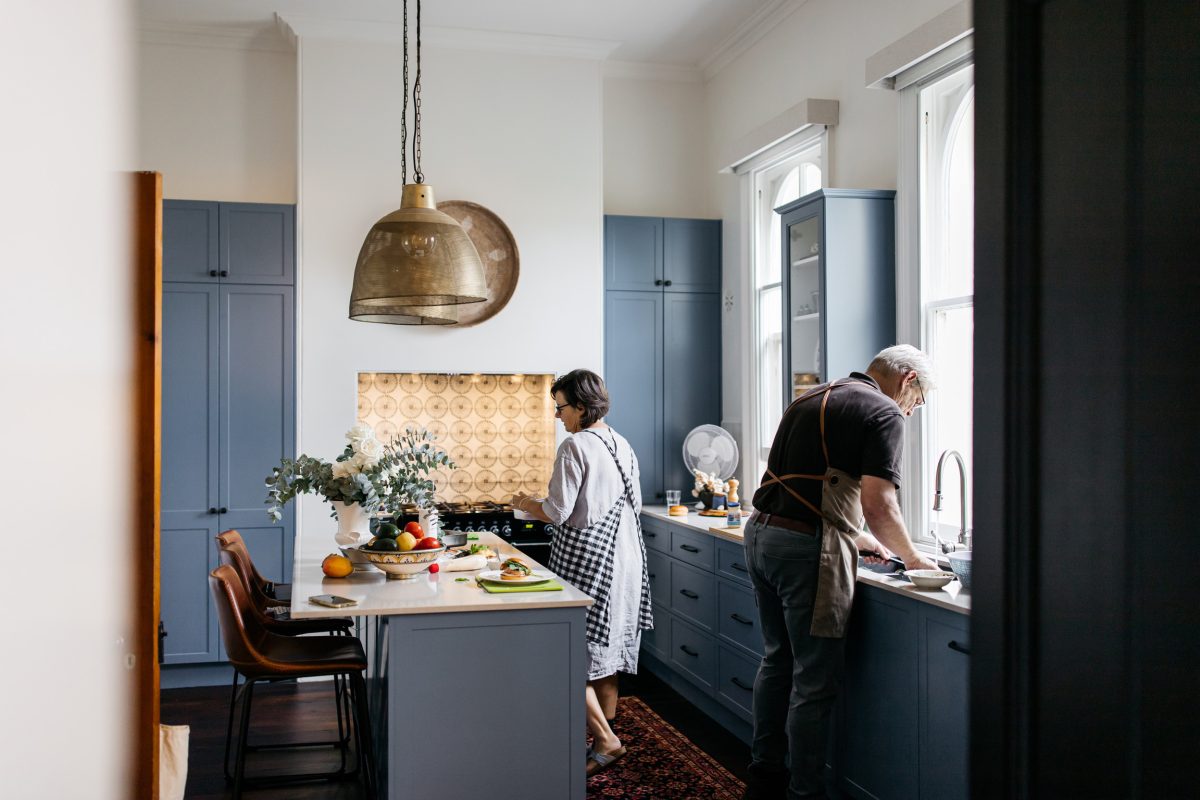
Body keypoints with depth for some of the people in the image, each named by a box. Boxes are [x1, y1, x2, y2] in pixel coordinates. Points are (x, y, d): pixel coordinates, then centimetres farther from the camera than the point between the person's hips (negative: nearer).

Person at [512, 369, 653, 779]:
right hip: (623, 555, 9)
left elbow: (558, 512, -16)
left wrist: (526, 504, 2)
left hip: (586, 556, -8)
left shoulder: (575, 446, -15)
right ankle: (605, 728, 24)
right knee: (608, 648, 15)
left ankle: (605, 740, -5)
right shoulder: (622, 445, 10)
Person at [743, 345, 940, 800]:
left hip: (762, 534, 9)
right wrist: (912, 558, 3)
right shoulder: (884, 413, -5)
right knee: (814, 682, 1)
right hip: (807, 548, -9)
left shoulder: (809, 400, 20)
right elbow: (878, 506, -13)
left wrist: (856, 538, 27)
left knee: (777, 661, 20)